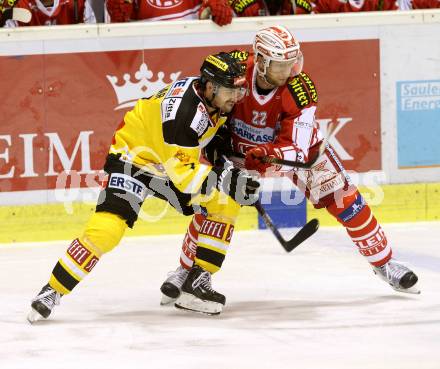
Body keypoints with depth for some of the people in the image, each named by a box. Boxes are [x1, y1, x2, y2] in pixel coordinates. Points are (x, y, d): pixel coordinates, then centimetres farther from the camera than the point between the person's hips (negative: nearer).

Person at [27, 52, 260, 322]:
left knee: (226, 205, -6)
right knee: (107, 228, -25)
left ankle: (199, 280, 0)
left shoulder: (213, 95, -8)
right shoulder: (184, 111, -34)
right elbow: (183, 173, -34)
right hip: (135, 156, -9)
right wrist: (227, 181, -37)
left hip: (179, 158, 9)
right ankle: (52, 291, -13)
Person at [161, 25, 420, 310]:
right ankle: (186, 269, 7)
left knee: (344, 198, -7)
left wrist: (268, 155, -52)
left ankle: (384, 262, 9)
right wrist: (214, 137, -17)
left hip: (297, 143, 0)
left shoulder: (300, 89, -31)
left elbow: (295, 149, -32)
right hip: (239, 145, 0)